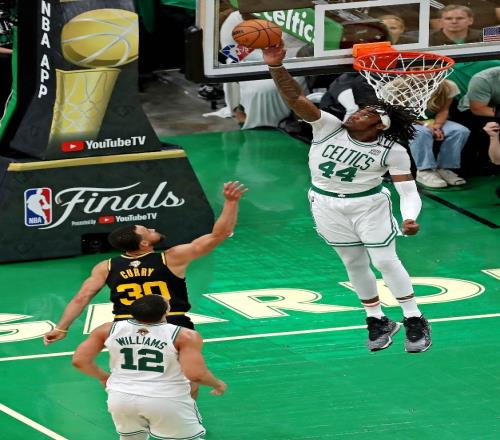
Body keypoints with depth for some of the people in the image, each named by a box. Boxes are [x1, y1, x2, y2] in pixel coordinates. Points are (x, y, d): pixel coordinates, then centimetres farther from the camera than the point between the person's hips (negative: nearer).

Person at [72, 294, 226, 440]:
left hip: (122, 398, 4)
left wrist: (104, 377, 21)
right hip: (167, 401, -4)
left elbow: (79, 360, 2)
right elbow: (195, 374, -18)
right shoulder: (185, 336, -11)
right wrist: (218, 384, 3)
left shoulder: (109, 330, 0)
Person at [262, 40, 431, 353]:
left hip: (368, 205, -3)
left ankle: (415, 321, 12)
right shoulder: (328, 127, -19)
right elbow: (295, 98, -29)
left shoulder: (392, 151, -19)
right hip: (327, 205, 3)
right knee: (354, 263, 12)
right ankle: (378, 321, 26)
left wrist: (410, 218, -41)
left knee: (386, 260, -2)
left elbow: (408, 190, -20)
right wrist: (276, 66, -44)